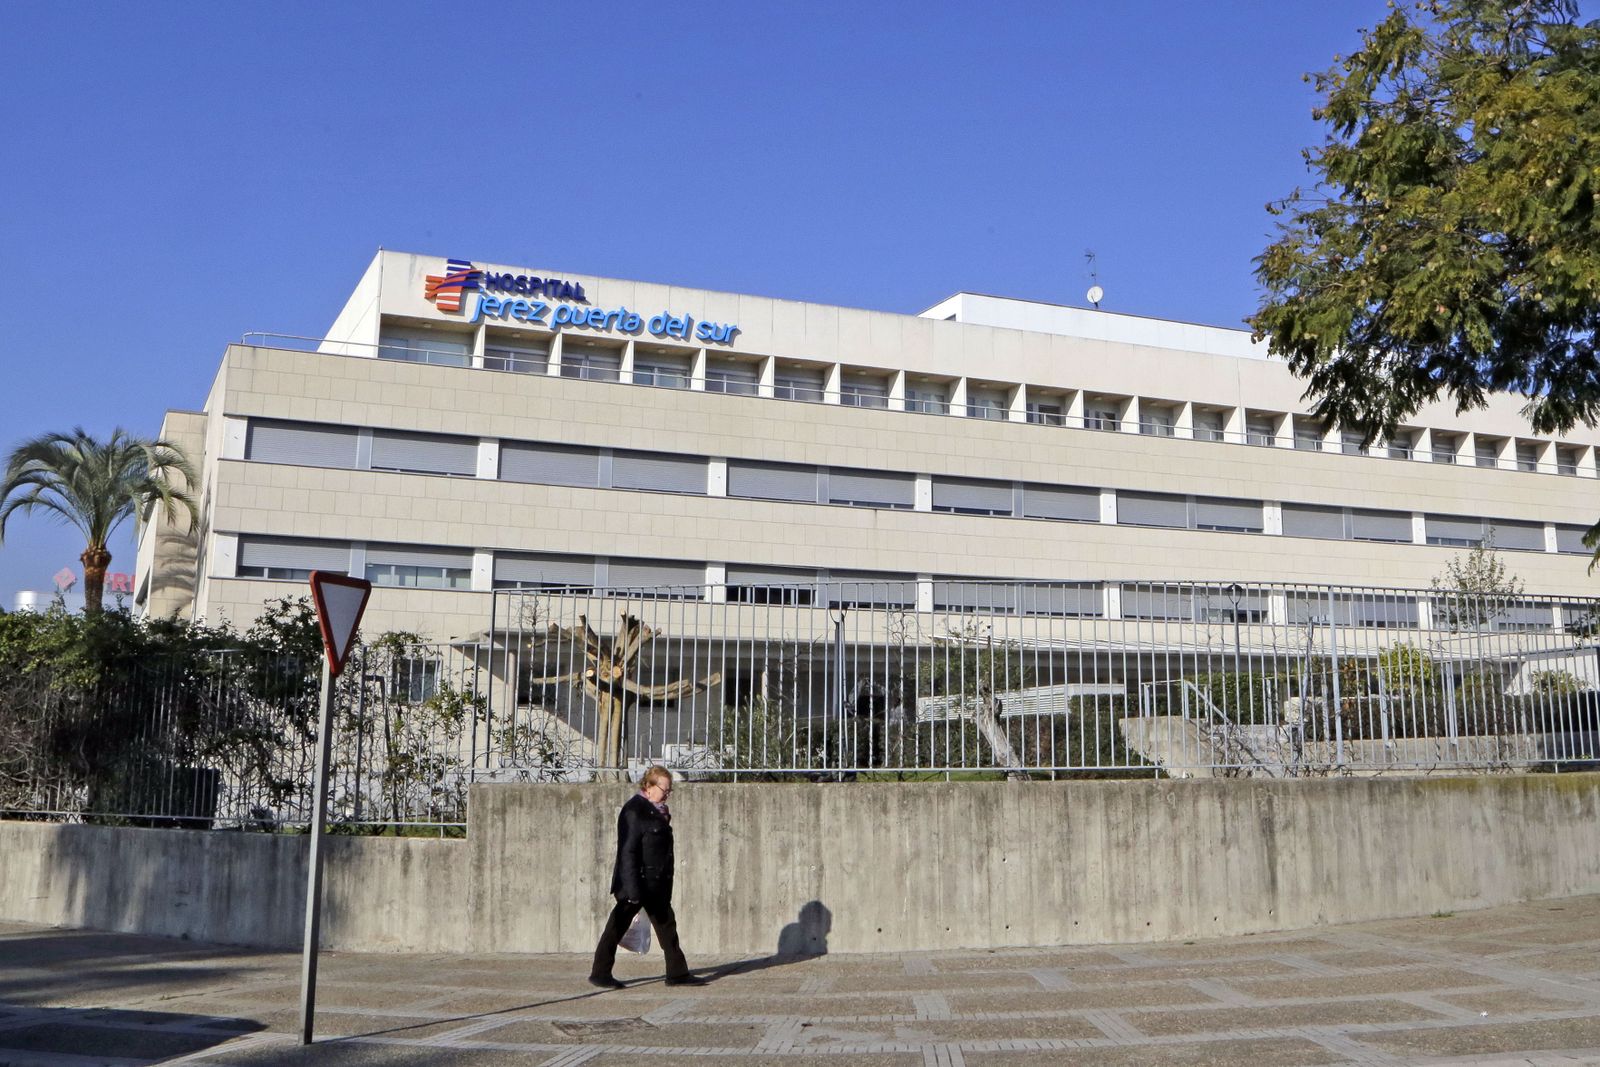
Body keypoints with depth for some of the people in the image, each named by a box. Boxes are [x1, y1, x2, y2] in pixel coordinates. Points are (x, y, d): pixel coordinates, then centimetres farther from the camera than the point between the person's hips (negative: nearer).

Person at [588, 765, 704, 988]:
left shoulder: (658, 811, 12)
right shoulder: (633, 811, -16)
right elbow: (627, 851, -20)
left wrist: (666, 884, 21)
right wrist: (632, 889, -23)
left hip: (656, 884, 9)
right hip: (637, 881, -9)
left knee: (666, 925, 10)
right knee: (617, 927, 2)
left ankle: (677, 973, 16)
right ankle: (600, 974, 12)